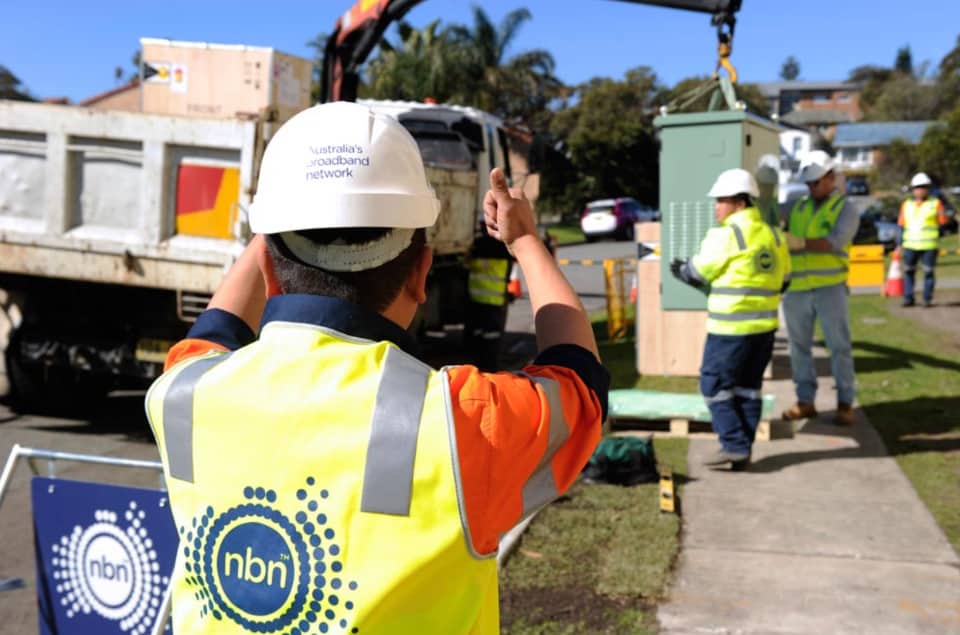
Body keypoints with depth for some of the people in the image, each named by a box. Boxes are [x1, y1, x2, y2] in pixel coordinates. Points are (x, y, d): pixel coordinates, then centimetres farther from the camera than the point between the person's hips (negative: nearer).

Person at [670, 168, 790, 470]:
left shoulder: (725, 236, -13)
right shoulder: (774, 235, 9)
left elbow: (698, 273, -4)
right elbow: (783, 281, 14)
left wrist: (680, 269, 16)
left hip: (730, 327, -7)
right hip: (764, 325, 8)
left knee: (714, 385, 4)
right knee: (748, 386, 14)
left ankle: (734, 445, 0)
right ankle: (743, 453, 17)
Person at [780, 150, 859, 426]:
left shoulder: (845, 209, 2)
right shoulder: (798, 207, 14)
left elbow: (836, 241, -16)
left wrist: (801, 243, -26)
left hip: (829, 287, -4)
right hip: (797, 288, 4)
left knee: (839, 346, 1)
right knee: (799, 346, 8)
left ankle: (845, 404, 10)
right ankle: (805, 401, 18)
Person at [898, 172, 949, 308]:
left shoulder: (935, 203, 3)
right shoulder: (906, 205, 12)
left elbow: (944, 221, -4)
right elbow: (901, 225, 14)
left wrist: (941, 214, -23)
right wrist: (899, 244, 10)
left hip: (929, 245, -3)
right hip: (910, 245, 3)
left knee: (928, 272, -1)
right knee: (908, 271, 5)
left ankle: (927, 299, 6)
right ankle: (908, 298, 12)